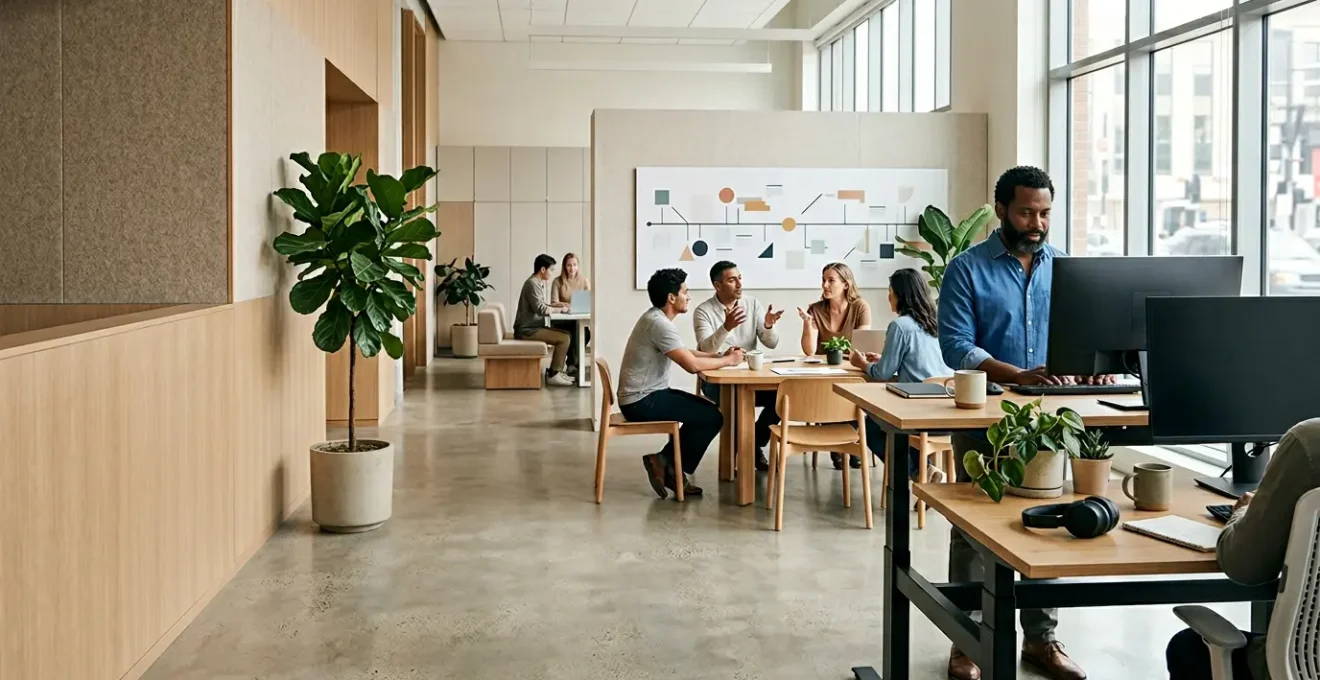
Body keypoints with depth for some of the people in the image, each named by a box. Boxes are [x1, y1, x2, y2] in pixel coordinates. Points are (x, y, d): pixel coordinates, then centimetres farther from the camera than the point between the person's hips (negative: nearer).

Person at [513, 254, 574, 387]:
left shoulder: (539, 283, 14)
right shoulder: (532, 283, -18)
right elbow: (540, 309, -24)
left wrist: (553, 305, 6)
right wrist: (556, 309, -10)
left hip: (533, 327, 10)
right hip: (527, 330, -10)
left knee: (567, 334, 10)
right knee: (564, 338, -17)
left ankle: (558, 371, 10)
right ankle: (553, 375, -13)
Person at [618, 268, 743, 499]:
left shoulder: (655, 318, 12)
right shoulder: (660, 324, -21)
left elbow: (684, 353, 21)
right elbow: (692, 365, -26)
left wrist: (720, 355, 9)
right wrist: (727, 361, -10)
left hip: (646, 395, 10)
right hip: (642, 401, -10)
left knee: (705, 411, 14)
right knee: (712, 417, -9)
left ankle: (667, 463, 12)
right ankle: (672, 468, 4)